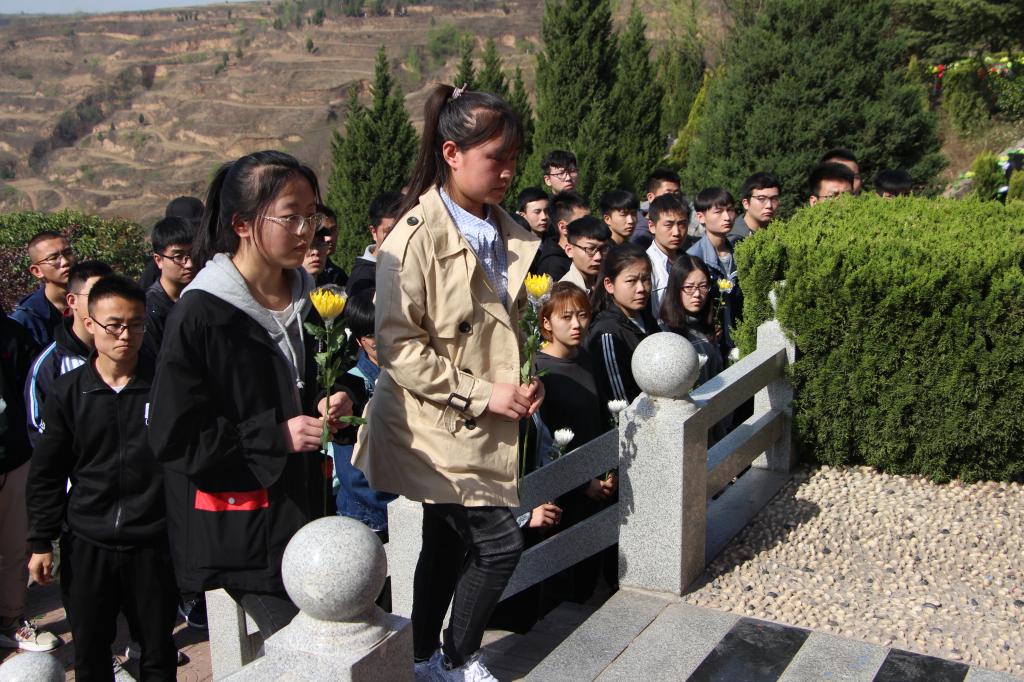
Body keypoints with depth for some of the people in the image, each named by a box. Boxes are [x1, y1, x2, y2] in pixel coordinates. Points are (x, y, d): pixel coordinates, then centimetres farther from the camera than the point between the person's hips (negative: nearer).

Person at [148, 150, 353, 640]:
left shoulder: (299, 300, 7)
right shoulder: (200, 315, -16)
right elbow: (174, 436, -16)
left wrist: (326, 409, 1)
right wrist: (275, 437, -20)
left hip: (301, 505, 7)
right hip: (242, 530, -7)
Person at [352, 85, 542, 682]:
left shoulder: (506, 234, 7)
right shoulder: (417, 239, -18)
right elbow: (398, 347, -20)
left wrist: (525, 381, 3)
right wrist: (482, 395, -20)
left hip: (481, 429, 8)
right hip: (437, 429, -7)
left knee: (449, 545, 18)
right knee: (498, 543, -5)